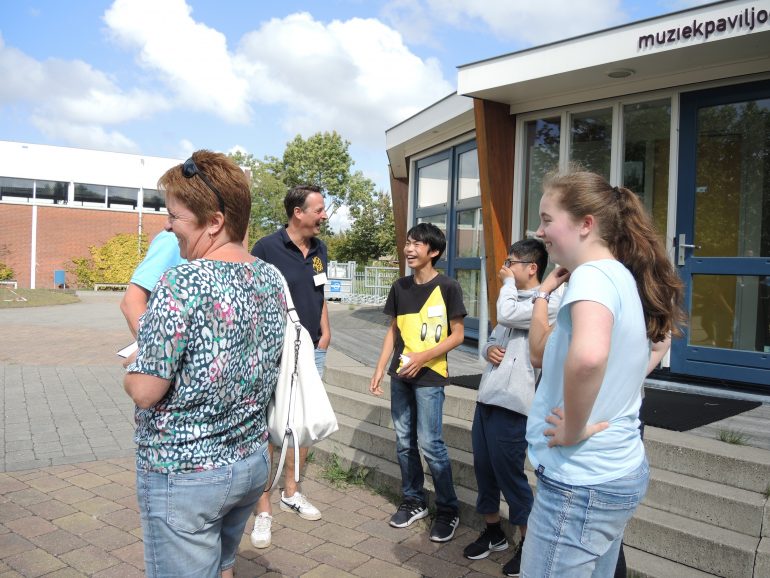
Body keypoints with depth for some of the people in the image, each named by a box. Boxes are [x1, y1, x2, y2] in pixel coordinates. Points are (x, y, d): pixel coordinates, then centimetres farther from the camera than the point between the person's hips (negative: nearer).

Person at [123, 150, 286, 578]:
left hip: (183, 474, -7)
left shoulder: (183, 283, -24)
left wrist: (131, 366, 1)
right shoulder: (272, 279, -1)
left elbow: (144, 391, -22)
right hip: (252, 461, 7)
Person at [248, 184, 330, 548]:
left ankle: (291, 492, 34)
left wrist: (325, 332, 9)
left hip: (312, 352, 7)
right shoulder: (267, 248, -13)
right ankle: (263, 512, 12)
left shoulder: (319, 249, 7)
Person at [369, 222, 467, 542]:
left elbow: (457, 335, -8)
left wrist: (422, 357, -18)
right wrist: (380, 368, 8)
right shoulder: (400, 287, 7)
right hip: (400, 374, 6)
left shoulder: (447, 287, -9)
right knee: (404, 440, 12)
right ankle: (414, 501, 28)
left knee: (429, 443, -5)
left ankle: (448, 509, 13)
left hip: (429, 375, -6)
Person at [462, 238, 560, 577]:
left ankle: (528, 543, 19)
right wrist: (489, 349, -3)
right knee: (483, 468, 15)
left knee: (510, 473, 1)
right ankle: (493, 533, 32)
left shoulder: (548, 303, -10)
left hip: (511, 403, -8)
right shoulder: (514, 301, 18)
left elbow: (507, 315, -24)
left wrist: (508, 282, -6)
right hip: (487, 397, 9)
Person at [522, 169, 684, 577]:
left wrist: (573, 431, -27)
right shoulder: (619, 276, 11)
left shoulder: (593, 274, -19)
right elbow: (542, 353, 18)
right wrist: (543, 293, 9)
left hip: (581, 481, -10)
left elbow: (587, 356, -41)